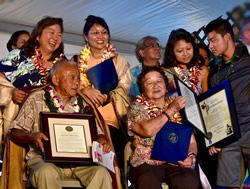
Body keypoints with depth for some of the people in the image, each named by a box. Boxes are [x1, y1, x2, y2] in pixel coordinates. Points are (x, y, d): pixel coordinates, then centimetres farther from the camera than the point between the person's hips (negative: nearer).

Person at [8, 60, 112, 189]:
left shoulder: (82, 104, 20)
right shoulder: (36, 99, 10)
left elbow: (97, 132, 21)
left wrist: (102, 140, -3)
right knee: (46, 172, -37)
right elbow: (15, 133, 7)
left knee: (101, 173, -27)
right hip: (45, 159, -2)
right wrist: (31, 137, -15)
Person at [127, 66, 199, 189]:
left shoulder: (179, 107, 18)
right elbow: (148, 130, -14)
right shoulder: (136, 107, 7)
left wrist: (191, 156, -6)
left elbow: (191, 141, 16)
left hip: (176, 162, 3)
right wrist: (171, 109, -7)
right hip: (147, 162, -2)